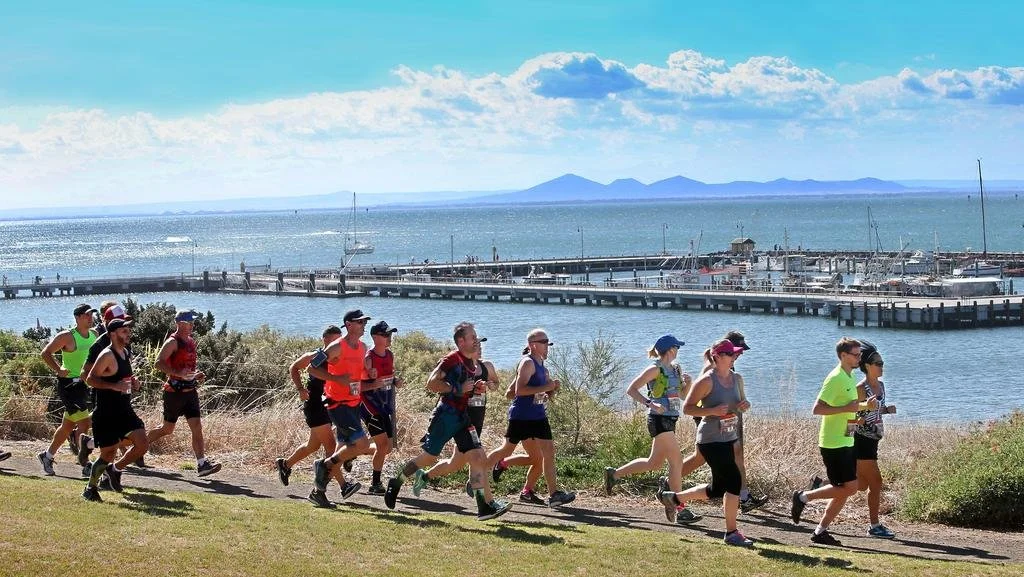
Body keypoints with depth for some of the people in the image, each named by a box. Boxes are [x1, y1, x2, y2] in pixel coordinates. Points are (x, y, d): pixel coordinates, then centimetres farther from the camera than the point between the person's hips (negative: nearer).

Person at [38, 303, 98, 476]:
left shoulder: (94, 335, 9)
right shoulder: (67, 336, -11)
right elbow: (46, 353, -8)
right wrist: (59, 370, -16)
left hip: (85, 384, 7)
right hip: (69, 383, -7)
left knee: (67, 426, 14)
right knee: (84, 422, -19)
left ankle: (47, 456, 28)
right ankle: (83, 458, -15)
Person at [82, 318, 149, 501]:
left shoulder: (125, 353, 12)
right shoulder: (107, 355, -15)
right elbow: (90, 379, -20)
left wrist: (133, 384, 7)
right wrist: (115, 386, -28)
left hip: (125, 411, 8)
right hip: (106, 415, -8)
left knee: (143, 445, -4)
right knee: (108, 455, -1)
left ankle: (115, 469, 17)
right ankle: (90, 489, 19)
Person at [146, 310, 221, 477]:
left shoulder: (191, 341, 15)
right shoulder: (173, 342, -11)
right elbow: (159, 363, -22)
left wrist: (197, 374, 10)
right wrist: (178, 373, -32)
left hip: (190, 391, 7)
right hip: (174, 392, -7)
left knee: (197, 427, -5)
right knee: (168, 428, 5)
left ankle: (202, 463, -10)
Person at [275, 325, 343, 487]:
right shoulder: (315, 357, -10)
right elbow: (294, 368, 4)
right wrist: (300, 388, -9)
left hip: (329, 406, 7)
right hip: (314, 406, -7)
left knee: (313, 446, 20)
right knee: (331, 446, -13)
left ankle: (285, 464, 42)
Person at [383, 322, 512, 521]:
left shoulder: (474, 364, 14)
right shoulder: (451, 359, -13)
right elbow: (431, 383, -21)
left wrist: (477, 388, 8)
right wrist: (458, 389, -21)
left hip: (462, 416, 8)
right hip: (445, 414, -8)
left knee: (478, 458, -4)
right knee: (429, 457, 1)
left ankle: (486, 505, -6)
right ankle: (396, 483, 23)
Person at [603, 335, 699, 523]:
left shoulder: (676, 368, 14)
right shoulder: (655, 369, -10)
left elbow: (682, 395, 21)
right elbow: (631, 389, -13)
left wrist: (688, 383, 0)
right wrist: (650, 404, -25)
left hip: (670, 420, 9)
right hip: (659, 420, -9)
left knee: (654, 462, 16)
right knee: (677, 462, -11)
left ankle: (613, 474, 32)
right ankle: (678, 511, -8)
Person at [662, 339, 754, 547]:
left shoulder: (736, 378, 10)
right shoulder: (707, 381, -13)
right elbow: (687, 408, -11)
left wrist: (744, 405, 1)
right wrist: (712, 410, -24)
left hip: (728, 439, 9)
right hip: (710, 441, -9)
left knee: (717, 490, 13)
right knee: (733, 481, -14)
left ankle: (673, 498, 34)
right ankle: (731, 533, -4)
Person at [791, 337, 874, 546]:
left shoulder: (849, 377, 13)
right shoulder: (836, 378, -16)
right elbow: (817, 408, -22)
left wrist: (865, 406, 10)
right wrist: (846, 408, -24)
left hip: (846, 442, 10)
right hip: (833, 444, -10)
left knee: (845, 490, 8)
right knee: (848, 488, -10)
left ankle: (821, 531, 13)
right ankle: (803, 497, 3)